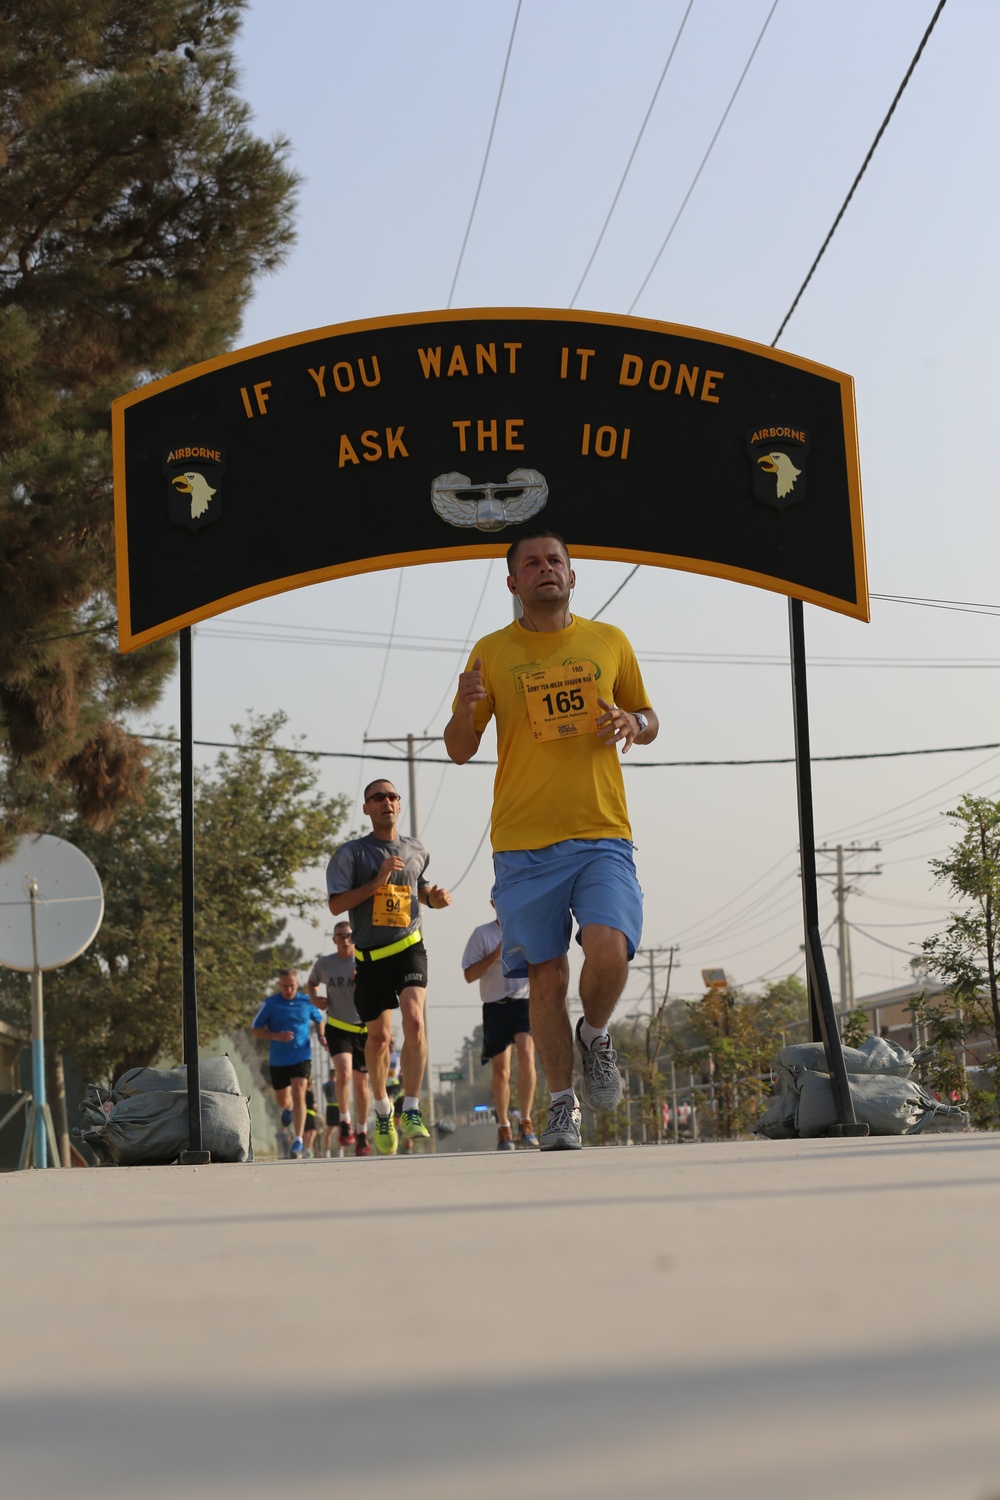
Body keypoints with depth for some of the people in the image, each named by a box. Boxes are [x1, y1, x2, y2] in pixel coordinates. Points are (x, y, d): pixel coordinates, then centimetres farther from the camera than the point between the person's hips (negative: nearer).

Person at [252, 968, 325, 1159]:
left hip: (302, 1057, -1)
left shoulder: (307, 1002, 0)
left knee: (299, 1095, -19)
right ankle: (289, 1108, 55)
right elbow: (255, 1029, -1)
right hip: (278, 1059, 1)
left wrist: (321, 1036, -1)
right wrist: (276, 1036, -17)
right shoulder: (270, 1004, -5)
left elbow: (319, 1020, 19)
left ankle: (298, 1140, -18)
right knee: (282, 1100, 16)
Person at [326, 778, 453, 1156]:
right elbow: (336, 904, -9)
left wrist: (433, 896, 7)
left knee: (413, 1019, -21)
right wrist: (378, 881, -17)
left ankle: (411, 1111, -16)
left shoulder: (416, 851, 10)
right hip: (371, 954, -1)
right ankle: (382, 1108, 30)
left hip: (409, 947, 1)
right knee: (379, 1036, 4)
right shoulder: (352, 853, -1)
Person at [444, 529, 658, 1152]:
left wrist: (631, 722, -3)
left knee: (609, 950, -20)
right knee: (546, 976, 0)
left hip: (603, 833, 0)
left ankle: (596, 1035, 12)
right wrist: (465, 710, -13)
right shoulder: (492, 652, 8)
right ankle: (563, 1103, 15)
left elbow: (649, 721, 21)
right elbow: (460, 751, 9)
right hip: (523, 843, 0)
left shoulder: (609, 641, 11)